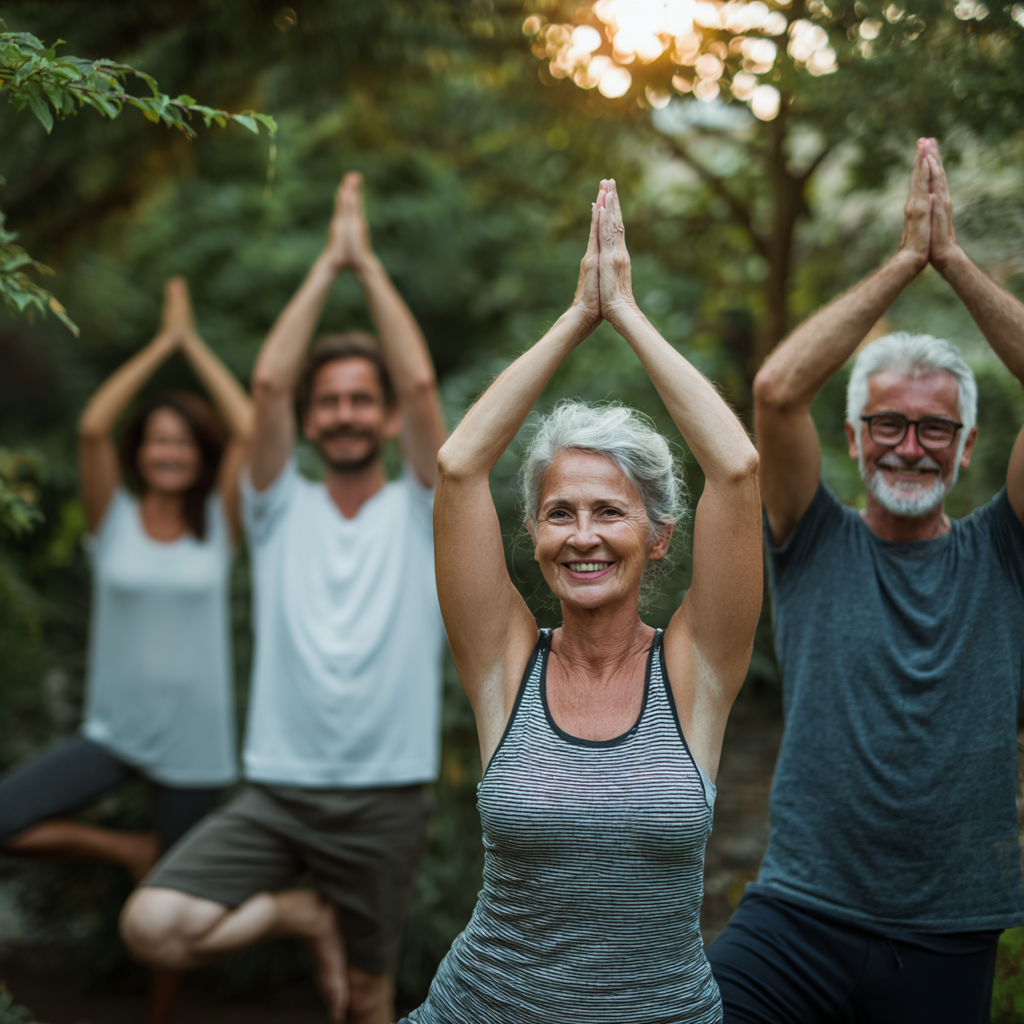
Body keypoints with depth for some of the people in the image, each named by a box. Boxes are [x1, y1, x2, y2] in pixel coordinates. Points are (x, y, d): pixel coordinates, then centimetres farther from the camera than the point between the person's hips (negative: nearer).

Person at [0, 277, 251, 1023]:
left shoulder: (218, 525, -1)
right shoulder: (114, 518, -1)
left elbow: (250, 430, -14)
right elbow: (92, 427, -15)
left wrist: (194, 343, -6)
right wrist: (162, 342, -11)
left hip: (194, 743, -1)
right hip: (112, 731, 1)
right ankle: (130, 851, 2)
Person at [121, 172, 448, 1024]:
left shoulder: (420, 512, 3)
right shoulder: (283, 511, 6)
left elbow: (421, 385, -11)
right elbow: (268, 383, -7)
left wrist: (369, 263, -5)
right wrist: (327, 263, -3)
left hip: (385, 800, -1)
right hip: (277, 792, 1)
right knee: (152, 927, -17)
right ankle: (303, 913, 9)